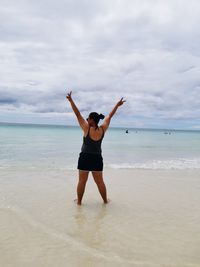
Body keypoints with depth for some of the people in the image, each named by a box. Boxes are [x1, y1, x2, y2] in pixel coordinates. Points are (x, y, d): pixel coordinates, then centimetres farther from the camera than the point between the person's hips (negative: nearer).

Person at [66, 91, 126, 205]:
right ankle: (105, 200, 25)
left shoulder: (87, 128, -13)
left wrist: (71, 100, -6)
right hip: (97, 158, 3)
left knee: (82, 181, 7)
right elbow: (110, 116, 6)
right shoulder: (103, 129, -4)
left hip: (85, 157, -3)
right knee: (100, 181, 14)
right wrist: (117, 105, 18)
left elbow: (78, 114, -11)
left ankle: (79, 201, 17)